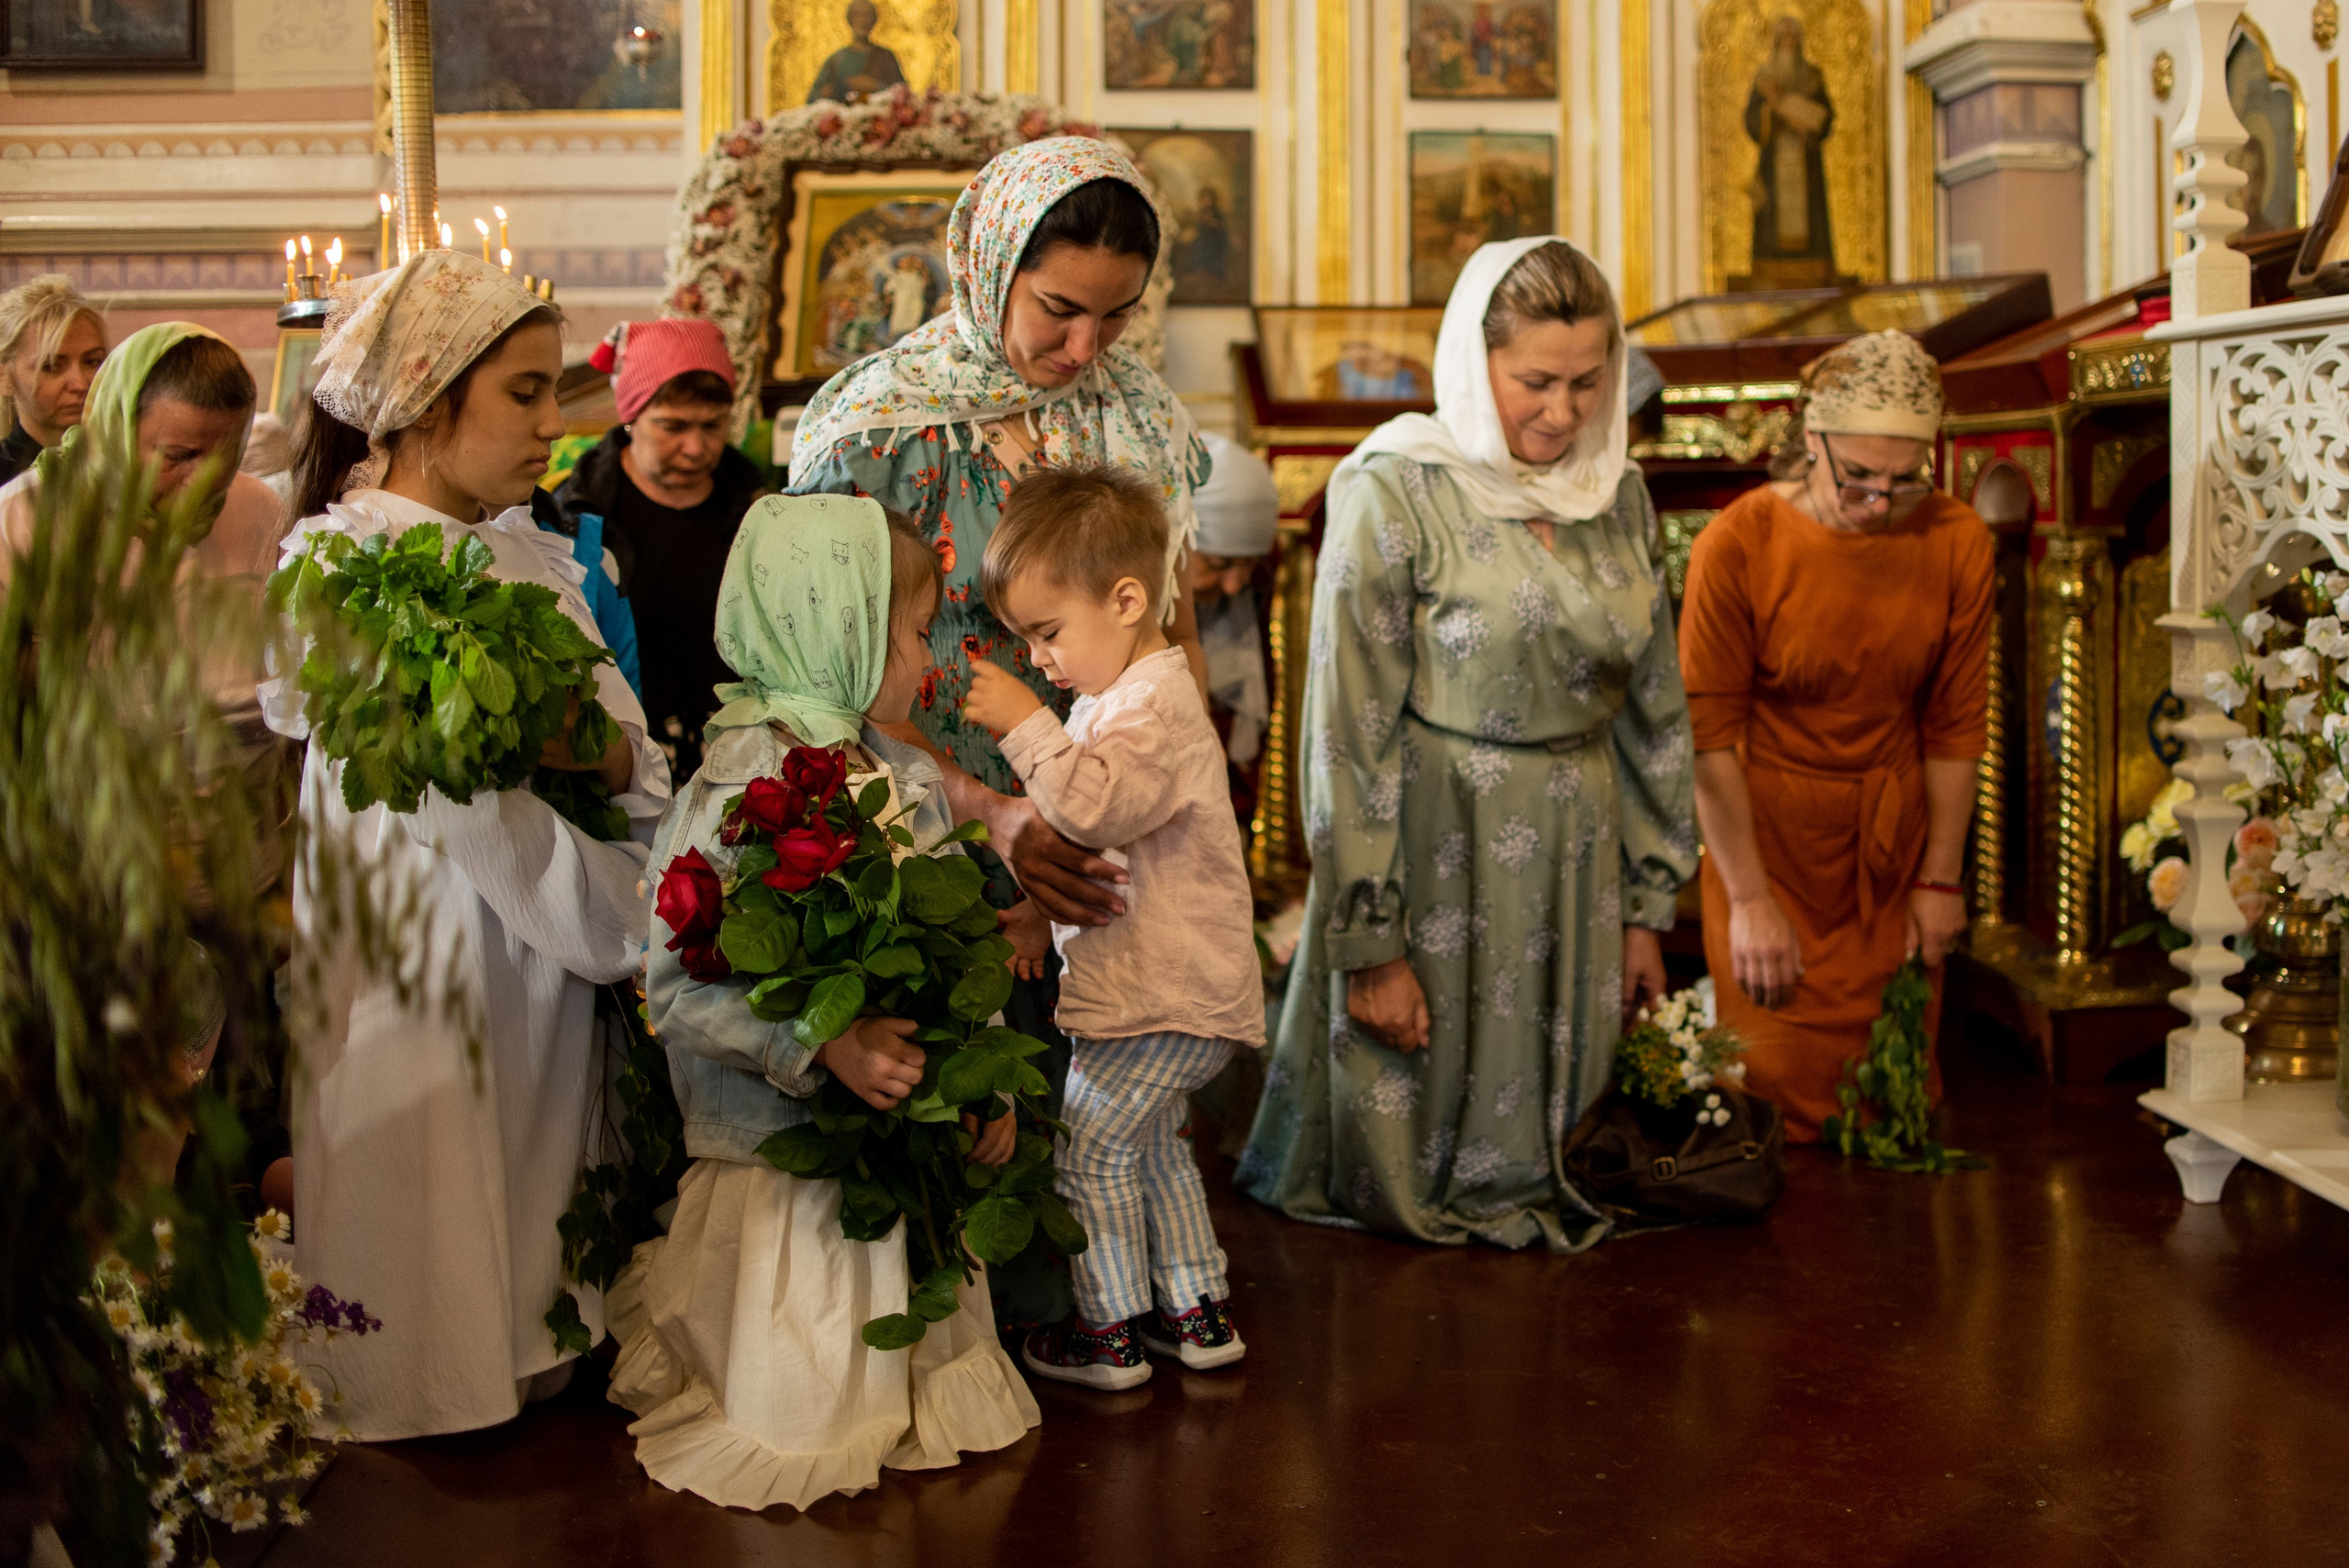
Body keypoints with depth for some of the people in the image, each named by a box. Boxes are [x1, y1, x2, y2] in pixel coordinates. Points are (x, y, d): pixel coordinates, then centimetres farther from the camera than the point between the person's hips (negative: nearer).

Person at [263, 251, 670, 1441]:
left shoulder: (530, 551, 10)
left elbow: (640, 761, 5)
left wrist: (612, 753, -19)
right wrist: (632, 925, -15)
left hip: (554, 954, 7)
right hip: (415, 966, -6)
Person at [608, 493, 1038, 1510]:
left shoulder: (911, 781, 5)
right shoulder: (737, 791, -18)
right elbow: (678, 987, -21)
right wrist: (824, 1047, -28)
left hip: (916, 1139, 6)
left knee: (915, 1361, 18)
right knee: (796, 1416, 7)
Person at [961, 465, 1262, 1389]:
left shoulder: (1154, 705, -19)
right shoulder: (1120, 694, 15)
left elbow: (1096, 805, -34)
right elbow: (1092, 821, 25)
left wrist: (1027, 726, -28)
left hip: (1166, 996, -11)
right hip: (1171, 992, 11)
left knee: (1090, 1146, -1)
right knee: (1151, 1144, 21)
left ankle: (1109, 1333, 10)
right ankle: (1198, 1312, 30)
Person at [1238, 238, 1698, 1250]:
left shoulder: (1618, 497, 6)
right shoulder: (1396, 492, -12)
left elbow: (1653, 709, 13)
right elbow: (1348, 731, -13)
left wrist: (1645, 906, 12)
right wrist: (1369, 943, -14)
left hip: (1576, 860, 5)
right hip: (1436, 864, -5)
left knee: (1542, 1146, 15)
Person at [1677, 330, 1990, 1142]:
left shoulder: (1957, 540, -6)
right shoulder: (1737, 544, -17)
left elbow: (1955, 722, 2)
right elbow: (1709, 733, -13)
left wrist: (1940, 878, 4)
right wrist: (1750, 898, -13)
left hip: (1892, 840, 3)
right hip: (1766, 831, -3)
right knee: (1782, 1087, 2)